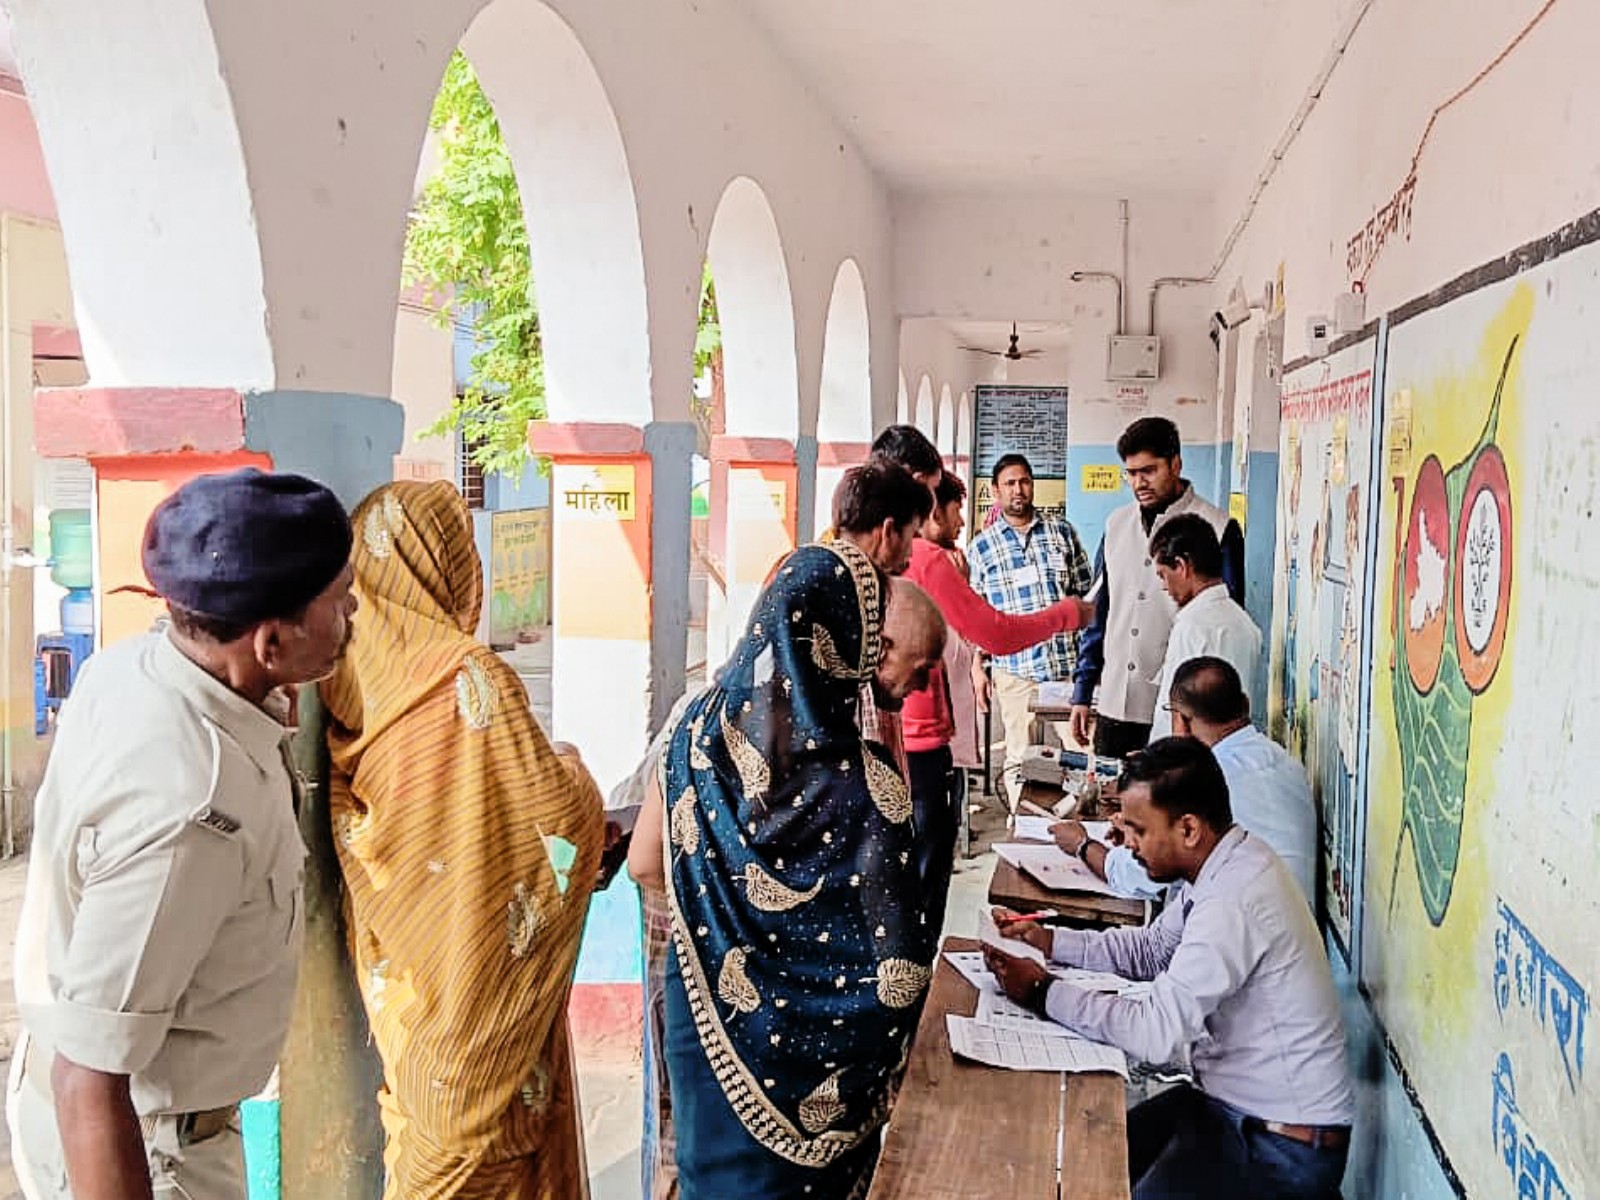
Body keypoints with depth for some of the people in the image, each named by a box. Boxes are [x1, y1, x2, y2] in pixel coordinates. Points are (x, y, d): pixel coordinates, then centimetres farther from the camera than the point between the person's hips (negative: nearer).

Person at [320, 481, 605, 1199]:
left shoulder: (357, 666, -3)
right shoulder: (470, 674, -23)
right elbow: (552, 810, -22)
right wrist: (575, 774, -1)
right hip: (476, 975, -6)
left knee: (424, 1105, 22)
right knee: (483, 1117, 10)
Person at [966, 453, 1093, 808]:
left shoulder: (1063, 533, 9)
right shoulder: (981, 547, 5)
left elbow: (1086, 594, 12)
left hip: (1069, 663, 1)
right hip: (1015, 668, -1)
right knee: (1019, 758, 6)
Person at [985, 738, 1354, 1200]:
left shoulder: (1234, 901, -29)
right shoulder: (1228, 864, 2)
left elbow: (1156, 1033, -30)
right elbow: (1152, 948, 16)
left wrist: (1043, 992, -19)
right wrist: (1048, 940, 5)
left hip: (1283, 1150, -9)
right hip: (1229, 1102, 9)